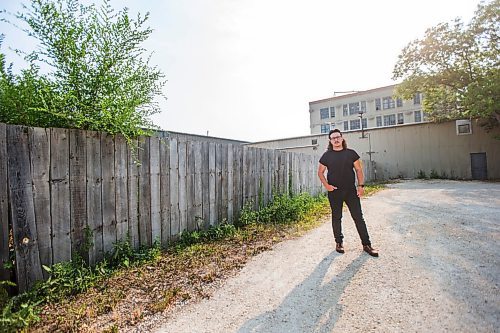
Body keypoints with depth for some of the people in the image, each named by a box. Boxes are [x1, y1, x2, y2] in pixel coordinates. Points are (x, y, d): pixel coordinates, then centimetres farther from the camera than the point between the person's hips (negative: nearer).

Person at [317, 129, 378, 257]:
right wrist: (326, 185, -8)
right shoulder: (326, 156, 1)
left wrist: (361, 185, -5)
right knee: (336, 218, 10)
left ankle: (366, 244, 16)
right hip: (334, 192, 0)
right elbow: (320, 172, 5)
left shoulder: (351, 153, 3)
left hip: (351, 190, 1)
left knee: (358, 217, 4)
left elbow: (358, 170, 5)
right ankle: (339, 242, 25)